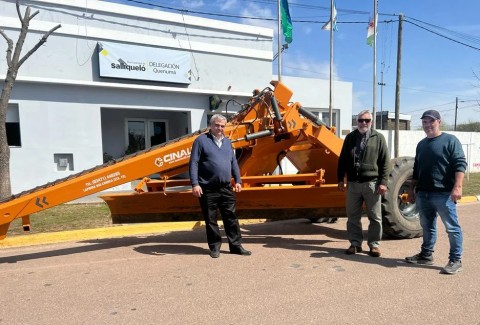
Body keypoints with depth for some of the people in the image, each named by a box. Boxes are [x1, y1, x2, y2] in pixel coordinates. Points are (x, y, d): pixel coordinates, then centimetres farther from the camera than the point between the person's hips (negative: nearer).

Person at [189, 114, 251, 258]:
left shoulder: (227, 141, 15)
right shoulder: (201, 140, -3)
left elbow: (233, 162, 18)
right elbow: (193, 164, -8)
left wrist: (237, 180, 11)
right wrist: (195, 184, -15)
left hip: (226, 188, 5)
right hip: (208, 188, -4)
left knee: (231, 217, 8)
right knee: (211, 220, 6)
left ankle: (236, 245, 17)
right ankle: (215, 247, 19)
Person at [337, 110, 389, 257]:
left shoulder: (378, 138, 2)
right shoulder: (350, 137, 9)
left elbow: (385, 162, -1)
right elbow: (342, 160, 10)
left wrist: (383, 182, -8)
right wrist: (340, 179, 5)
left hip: (371, 183, -2)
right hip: (353, 183, 3)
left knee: (375, 217, 6)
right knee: (353, 216, 9)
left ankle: (374, 244, 18)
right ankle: (355, 243, 20)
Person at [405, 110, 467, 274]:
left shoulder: (450, 140, -3)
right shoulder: (421, 144, 17)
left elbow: (460, 164, -11)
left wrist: (457, 186, -22)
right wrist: (412, 189, 19)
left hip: (444, 193, -7)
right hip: (423, 193, 7)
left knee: (452, 227, 0)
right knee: (427, 227, 16)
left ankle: (455, 260, 10)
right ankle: (426, 255, 27)